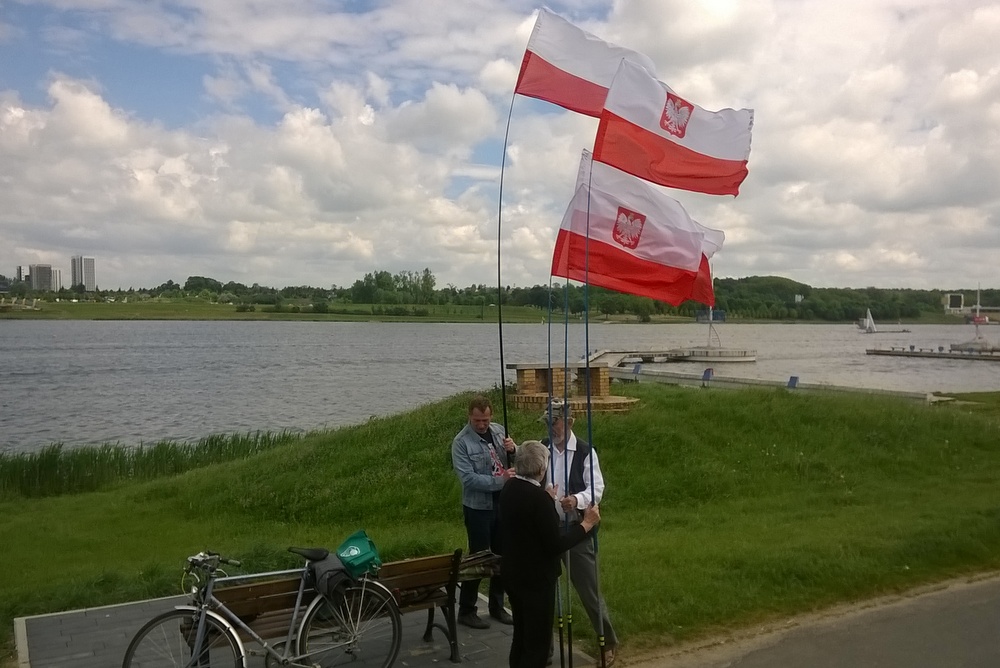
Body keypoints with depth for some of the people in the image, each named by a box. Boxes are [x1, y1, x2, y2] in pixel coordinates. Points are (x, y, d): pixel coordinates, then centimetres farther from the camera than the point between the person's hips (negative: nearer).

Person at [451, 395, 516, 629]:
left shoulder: (498, 430, 1)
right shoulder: (461, 442, -14)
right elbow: (469, 478, -22)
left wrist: (513, 450, -12)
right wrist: (500, 480, -28)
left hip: (503, 504, 6)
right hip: (478, 508, -6)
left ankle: (497, 606, 30)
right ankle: (466, 611, 16)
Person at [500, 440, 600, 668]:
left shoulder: (509, 489, 0)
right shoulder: (539, 497, -25)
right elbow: (556, 545, -22)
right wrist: (586, 524, -13)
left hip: (512, 573, 8)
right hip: (536, 578, -8)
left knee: (521, 635, 22)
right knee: (537, 641, 4)